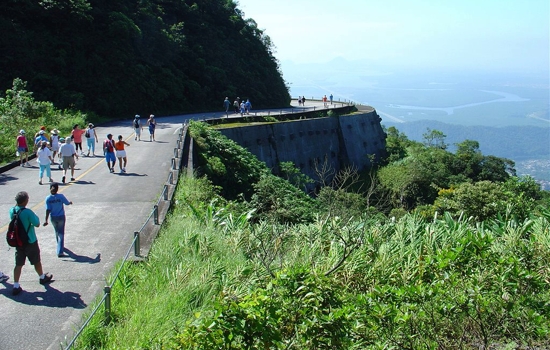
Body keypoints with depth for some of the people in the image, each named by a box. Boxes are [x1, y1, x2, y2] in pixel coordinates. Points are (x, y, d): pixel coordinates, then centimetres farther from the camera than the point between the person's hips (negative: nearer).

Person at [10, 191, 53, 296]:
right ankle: (42, 277, 38)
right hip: (30, 242, -4)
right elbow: (37, 224, -17)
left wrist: (17, 204, 3)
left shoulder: (12, 211, -8)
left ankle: (16, 286, 5)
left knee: (18, 264, 9)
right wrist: (35, 217, -1)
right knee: (36, 261, 17)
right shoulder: (28, 212, -26)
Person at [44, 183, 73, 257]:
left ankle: (60, 247, 45)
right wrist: (70, 202, 22)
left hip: (53, 218, 2)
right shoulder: (61, 196, -15)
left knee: (57, 233, 24)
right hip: (61, 217, -2)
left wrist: (46, 220, -12)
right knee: (61, 234, 1)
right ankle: (60, 252, -7)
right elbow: (67, 203, -2)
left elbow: (48, 210, -14)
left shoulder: (48, 198, -11)